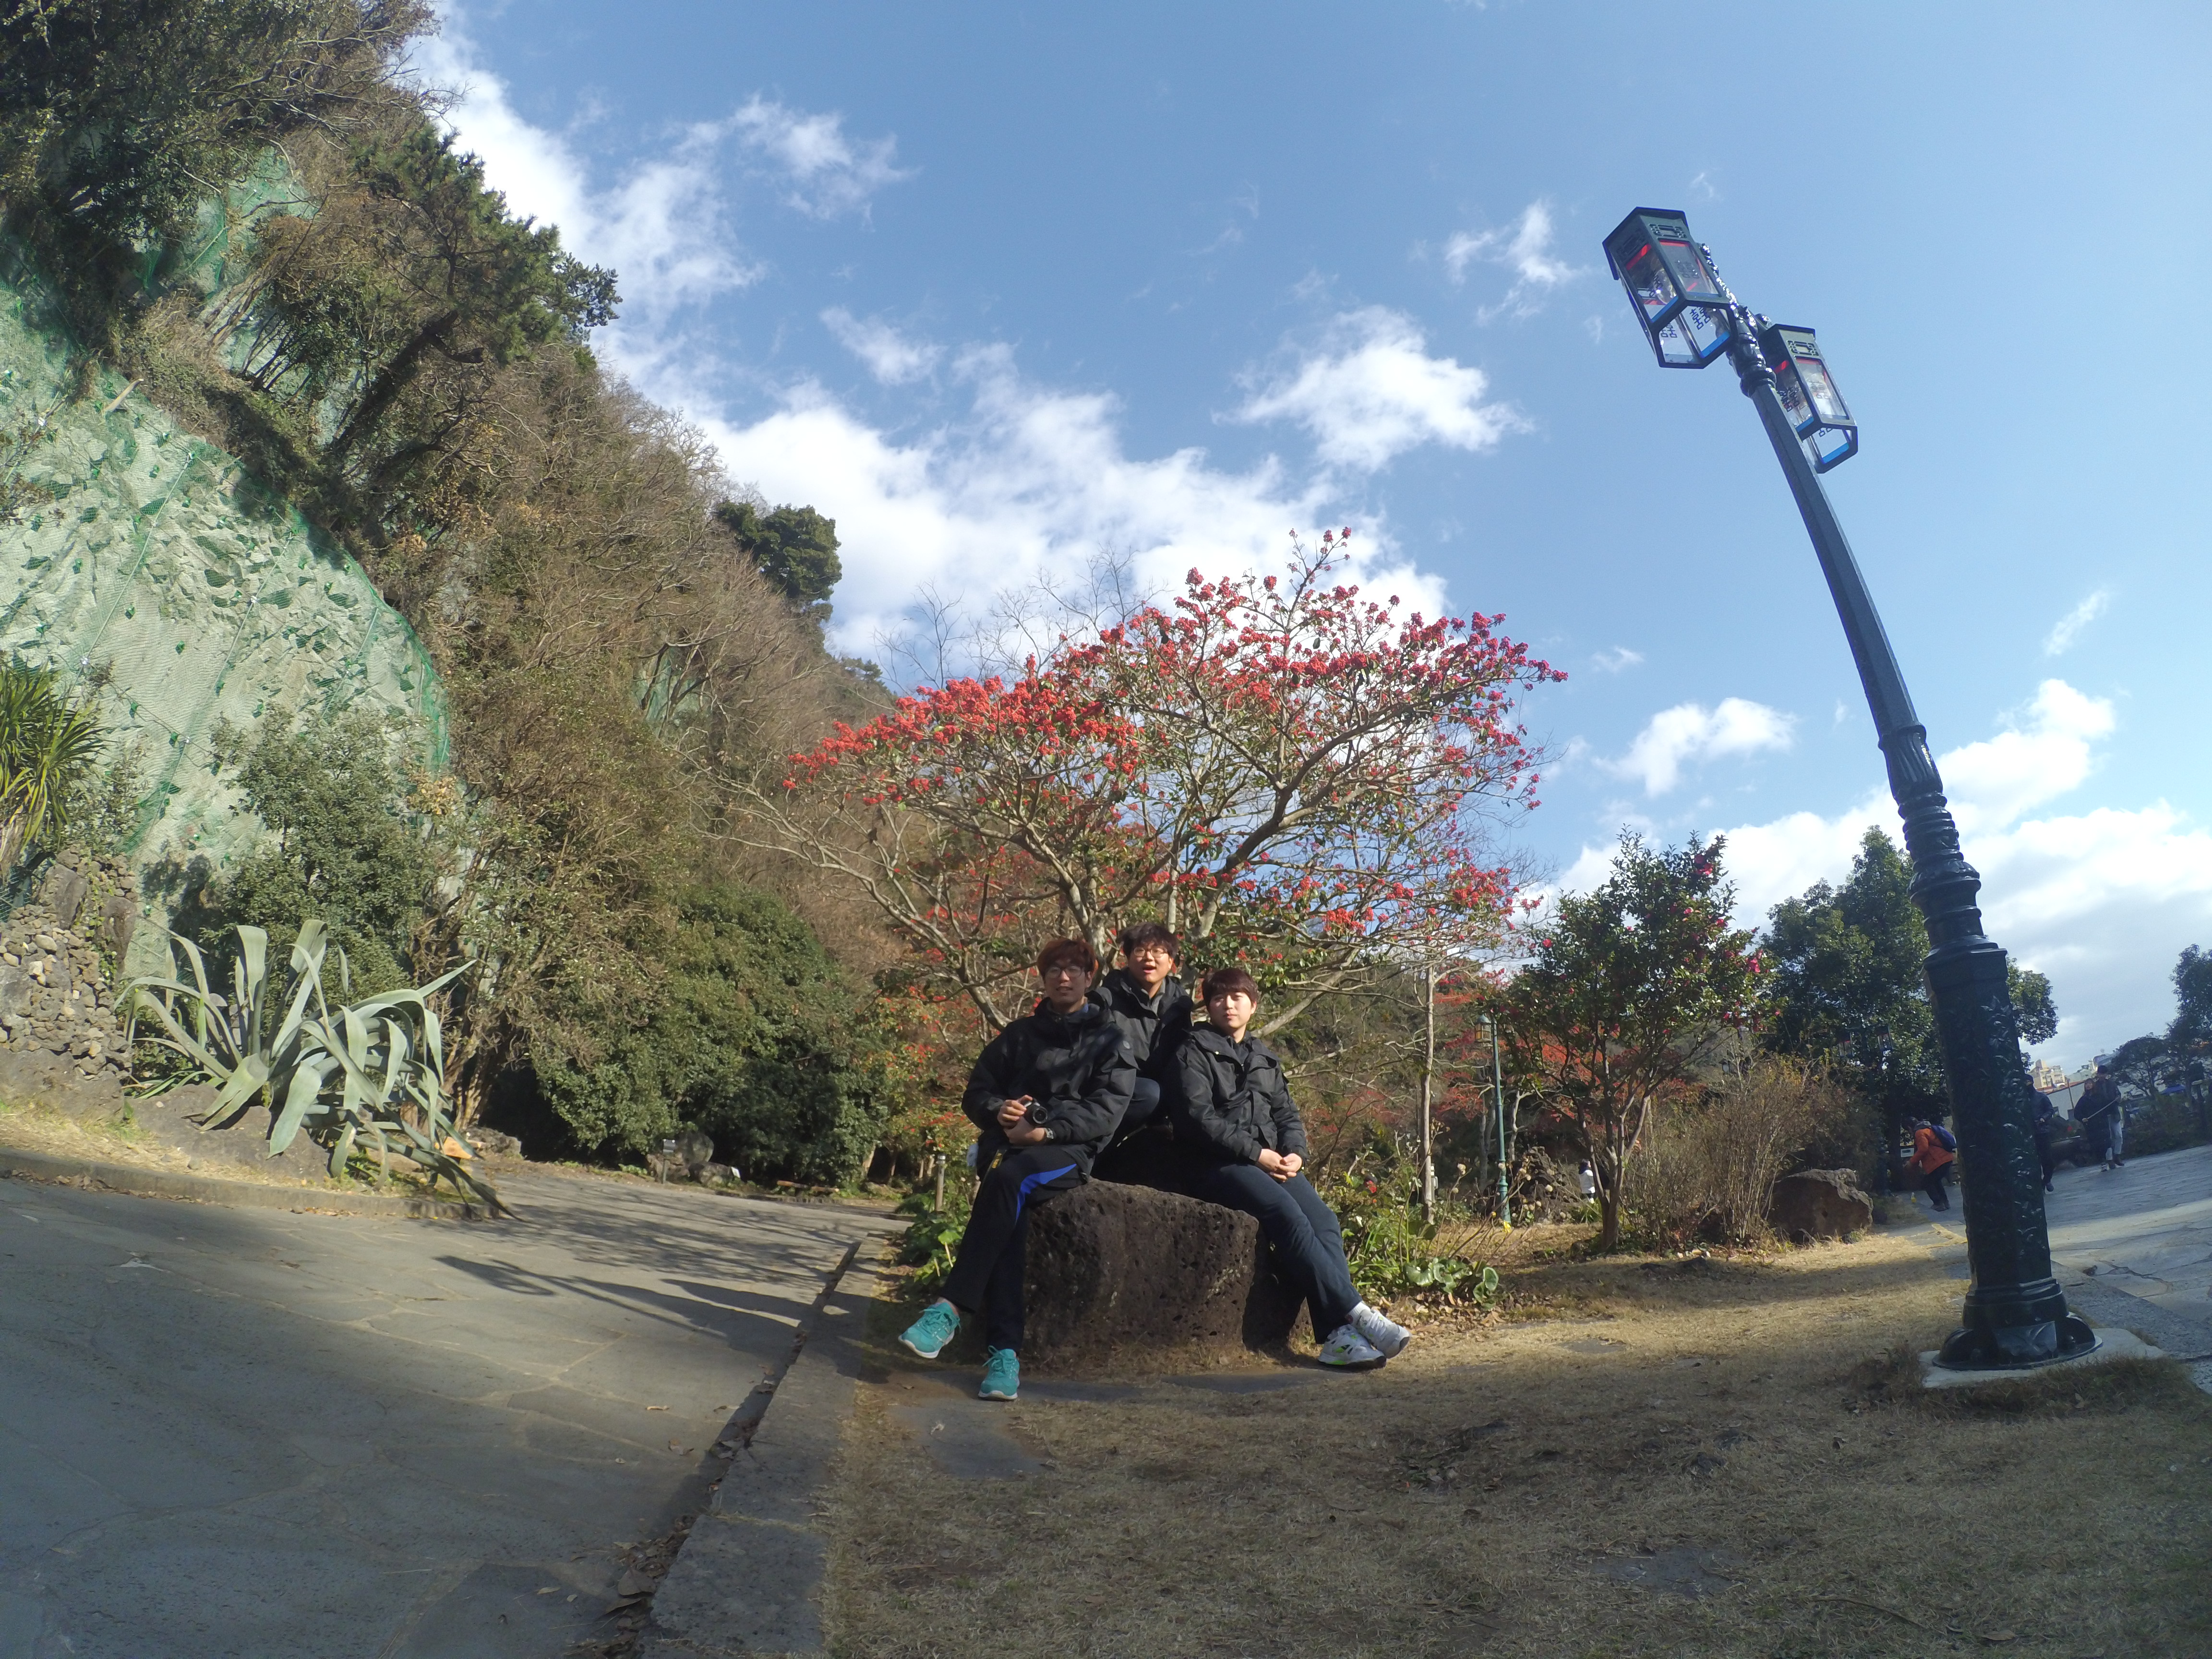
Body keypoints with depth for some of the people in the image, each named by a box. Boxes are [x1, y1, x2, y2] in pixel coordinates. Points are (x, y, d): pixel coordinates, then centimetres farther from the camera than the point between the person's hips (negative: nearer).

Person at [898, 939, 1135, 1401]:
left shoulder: (1109, 1041, 11)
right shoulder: (1019, 1034, 21)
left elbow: (1106, 1111, -4)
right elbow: (975, 1093, 16)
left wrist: (1045, 1130, -17)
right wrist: (998, 1109, -9)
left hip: (1071, 1151, -2)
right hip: (1012, 1146, 2)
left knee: (1010, 1180, -35)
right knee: (1010, 1210, -32)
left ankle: (951, 1309, -36)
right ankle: (1004, 1351, -37)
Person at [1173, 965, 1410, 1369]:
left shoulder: (1265, 1058, 24)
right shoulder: (1196, 1050, 5)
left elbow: (1287, 1115, 19)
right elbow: (1196, 1116, -7)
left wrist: (1294, 1153, -4)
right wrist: (1255, 1153, -14)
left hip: (1273, 1163, 5)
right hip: (1220, 1165, -5)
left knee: (1324, 1220, -22)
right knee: (1289, 1218, -30)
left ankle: (1339, 1334, -30)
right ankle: (1356, 1314, -30)